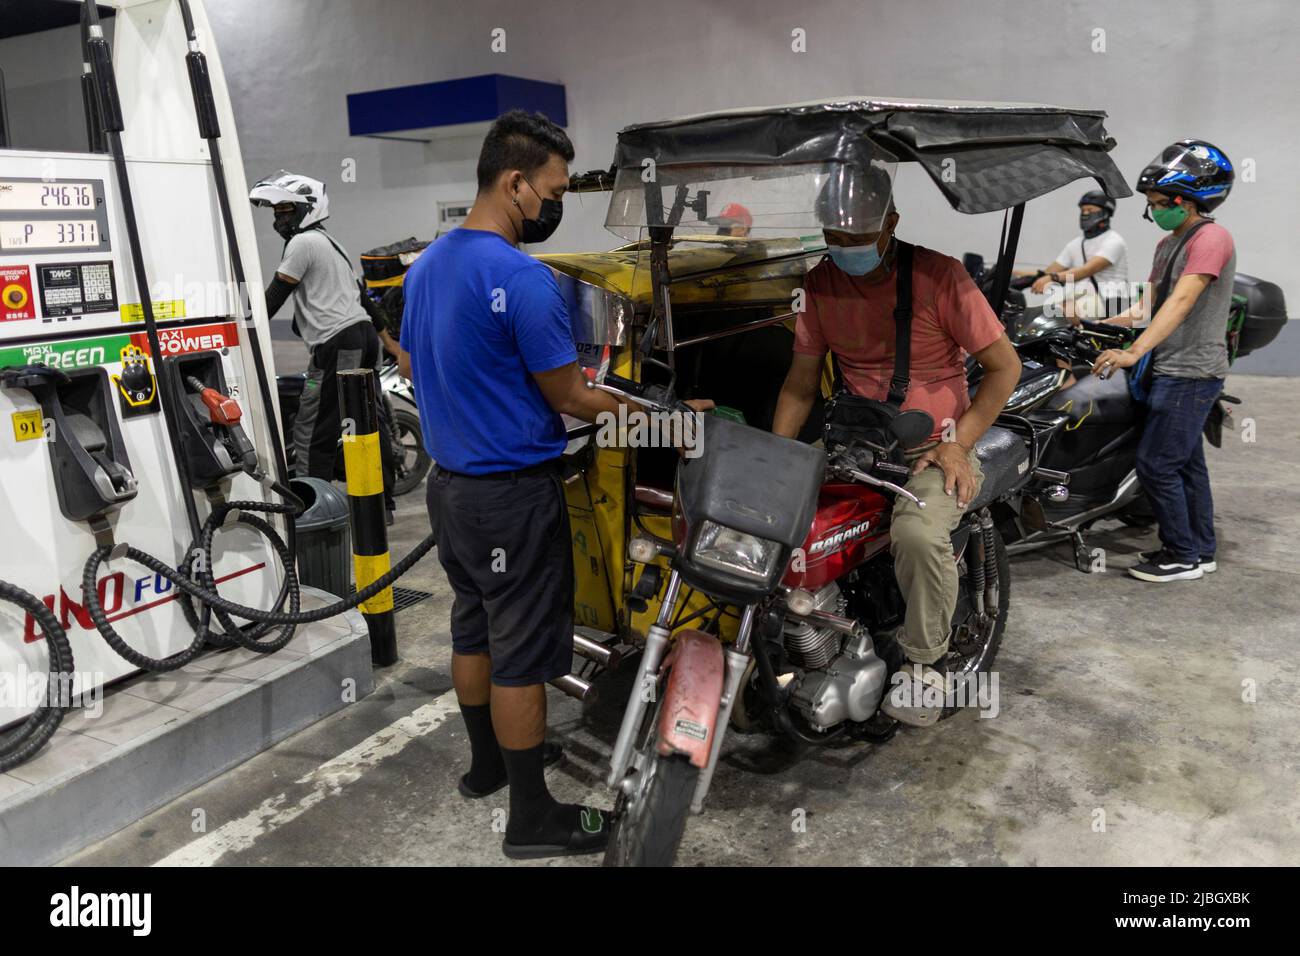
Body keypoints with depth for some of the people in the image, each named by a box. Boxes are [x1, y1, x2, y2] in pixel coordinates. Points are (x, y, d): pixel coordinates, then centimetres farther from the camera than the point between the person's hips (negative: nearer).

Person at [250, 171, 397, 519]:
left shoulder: (302, 242, -6)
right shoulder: (328, 242, 23)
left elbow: (275, 295, -9)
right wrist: (381, 325, 31)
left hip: (336, 344, -10)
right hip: (364, 333, 10)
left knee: (313, 434, -6)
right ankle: (383, 503, 20)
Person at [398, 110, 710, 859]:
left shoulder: (427, 266, 7)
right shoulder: (524, 278, -21)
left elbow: (411, 367, 18)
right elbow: (569, 399, -16)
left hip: (450, 483, 9)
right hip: (513, 495, -9)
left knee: (473, 630, 21)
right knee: (522, 652, 2)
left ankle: (488, 761, 39)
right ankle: (533, 817, 16)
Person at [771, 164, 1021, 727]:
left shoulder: (939, 276, -9)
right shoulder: (820, 283, 3)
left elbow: (1004, 366, -4)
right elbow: (801, 383, 7)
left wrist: (958, 445, -13)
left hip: (933, 446, -4)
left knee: (918, 534, -34)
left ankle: (925, 663, -7)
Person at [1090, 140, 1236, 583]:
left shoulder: (1211, 237, -14)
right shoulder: (1169, 244, 17)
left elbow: (1181, 301, -26)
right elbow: (1151, 302, 16)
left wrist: (1133, 352, -36)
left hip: (1190, 372, -10)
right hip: (1172, 370, 10)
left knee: (1156, 464, -8)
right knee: (1186, 462, 15)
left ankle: (1183, 556, 5)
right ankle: (1201, 550, 26)